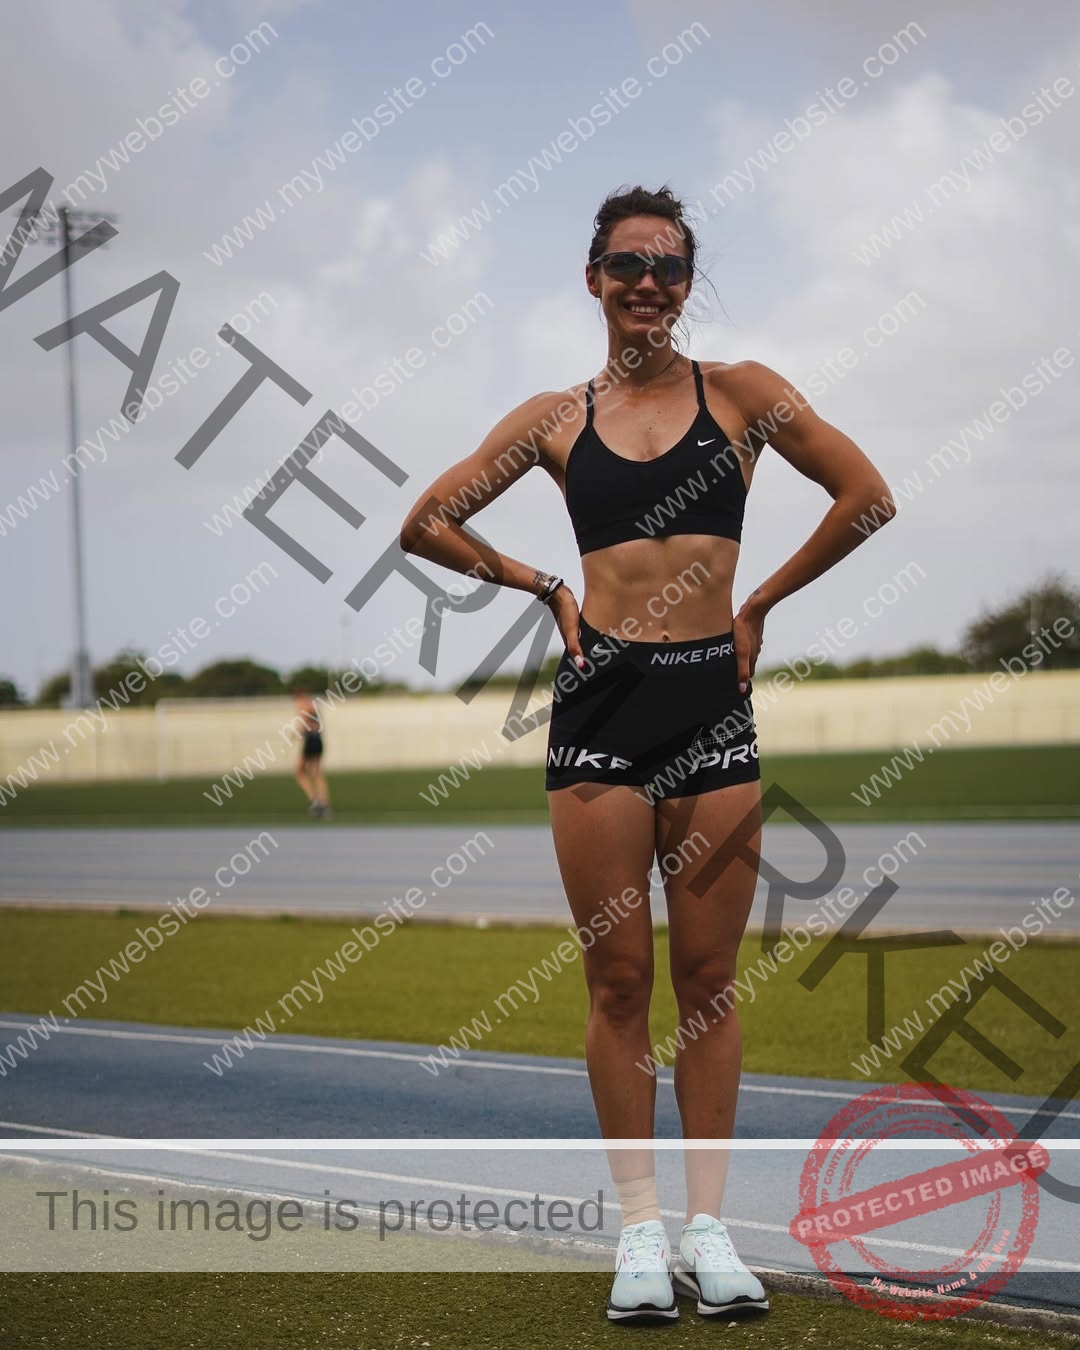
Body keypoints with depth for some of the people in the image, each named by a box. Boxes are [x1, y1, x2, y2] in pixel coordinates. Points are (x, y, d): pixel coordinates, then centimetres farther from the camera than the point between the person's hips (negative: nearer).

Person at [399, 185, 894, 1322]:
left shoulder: (740, 392, 5)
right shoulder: (556, 418, 8)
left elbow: (867, 497, 6)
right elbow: (426, 524, 13)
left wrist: (760, 600, 5)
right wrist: (542, 587, 7)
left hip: (713, 699, 0)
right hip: (602, 697, 0)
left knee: (707, 977, 4)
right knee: (618, 980, 2)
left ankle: (708, 1223, 12)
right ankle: (640, 1227, 10)